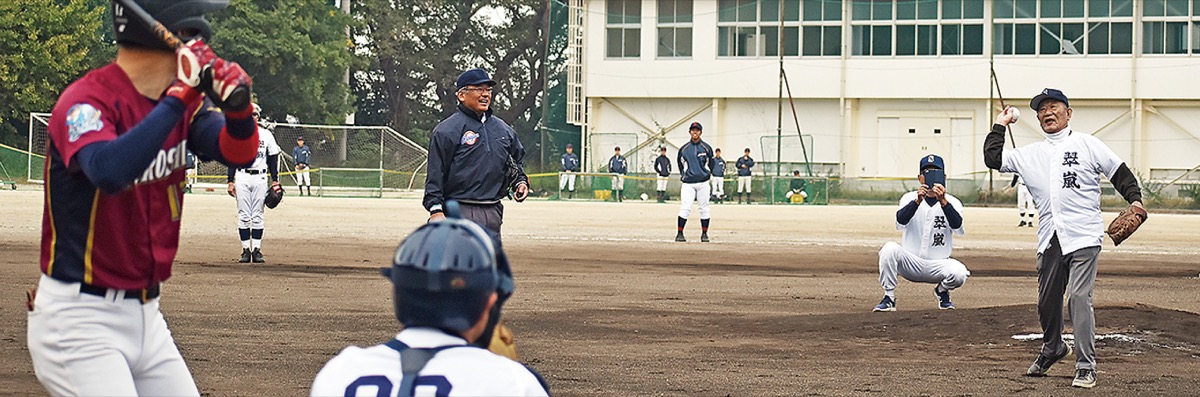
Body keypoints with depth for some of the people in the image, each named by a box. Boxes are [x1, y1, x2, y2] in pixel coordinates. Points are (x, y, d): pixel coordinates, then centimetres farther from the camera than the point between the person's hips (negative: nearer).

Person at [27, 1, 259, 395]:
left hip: (144, 315, 8)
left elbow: (238, 152, -3)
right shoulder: (87, 100, -18)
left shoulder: (183, 97, 6)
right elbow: (109, 170, -37)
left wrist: (237, 107, -24)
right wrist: (178, 97, -33)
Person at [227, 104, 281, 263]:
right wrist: (230, 181, 0)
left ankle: (257, 250, 4)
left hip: (260, 178, 0)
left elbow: (273, 159, 10)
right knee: (244, 216, -1)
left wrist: (275, 180, 3)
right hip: (242, 177, 0)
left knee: (258, 216, 1)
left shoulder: (267, 134, 8)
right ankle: (246, 250, 1)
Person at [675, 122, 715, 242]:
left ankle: (704, 234, 12)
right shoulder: (684, 149, 6)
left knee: (704, 209, 4)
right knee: (685, 208, -10)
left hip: (703, 183, 1)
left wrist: (708, 174, 13)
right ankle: (679, 233, -5)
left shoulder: (706, 148, 5)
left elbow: (711, 164, 16)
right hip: (688, 183, -1)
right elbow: (680, 163, 18)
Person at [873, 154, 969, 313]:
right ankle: (889, 298, -15)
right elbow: (901, 222, -21)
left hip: (938, 265, 0)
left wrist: (943, 201, -37)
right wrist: (918, 200, -37)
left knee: (959, 273, -31)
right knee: (889, 249, -30)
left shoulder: (952, 202, -1)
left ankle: (942, 291, 6)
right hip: (910, 263, 0)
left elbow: (957, 227, -23)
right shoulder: (910, 198, 0)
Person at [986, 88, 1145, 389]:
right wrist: (999, 126, 18)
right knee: (1047, 299, 9)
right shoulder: (1031, 154, 18)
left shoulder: (1087, 144, 7)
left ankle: (1086, 366, -8)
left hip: (1084, 235, -5)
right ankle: (1053, 349, 35)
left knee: (1079, 297, -13)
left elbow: (1120, 172, 5)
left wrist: (1135, 199, -8)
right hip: (1050, 239, 5)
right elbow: (993, 159, 15)